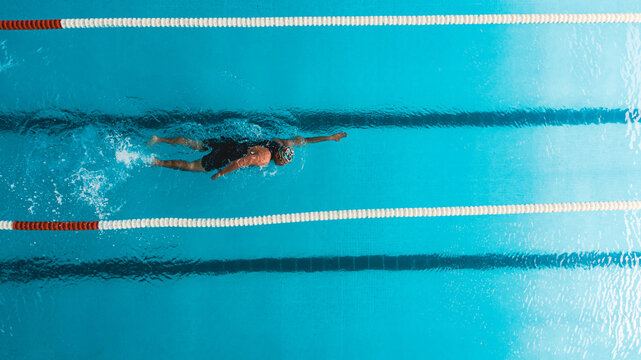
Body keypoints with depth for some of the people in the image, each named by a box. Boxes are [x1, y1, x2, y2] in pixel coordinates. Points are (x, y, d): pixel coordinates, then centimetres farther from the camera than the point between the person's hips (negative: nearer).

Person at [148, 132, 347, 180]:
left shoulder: (280, 143, -5)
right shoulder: (264, 158, -28)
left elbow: (301, 140, 5)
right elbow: (241, 162, -33)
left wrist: (331, 137, 6)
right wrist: (221, 174, -19)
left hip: (228, 143, 8)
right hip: (223, 157, -8)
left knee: (194, 144, 20)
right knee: (192, 166, 5)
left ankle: (159, 139, 28)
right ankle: (156, 162, 11)